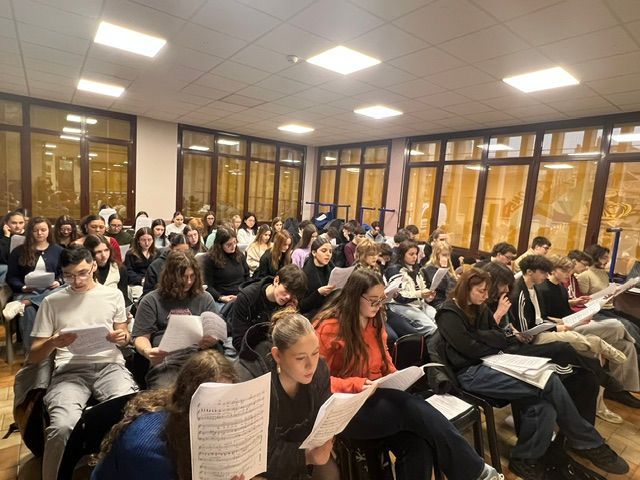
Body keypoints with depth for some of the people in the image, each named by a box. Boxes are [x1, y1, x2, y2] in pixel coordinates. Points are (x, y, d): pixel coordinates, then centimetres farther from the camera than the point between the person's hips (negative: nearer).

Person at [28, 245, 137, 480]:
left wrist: (122, 337, -3)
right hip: (69, 370, 0)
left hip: (110, 365, 0)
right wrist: (52, 343, -11)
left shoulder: (113, 295, 15)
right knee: (63, 426, -32)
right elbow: (33, 357, 12)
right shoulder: (51, 302, 12)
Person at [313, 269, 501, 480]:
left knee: (418, 446, -24)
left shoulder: (375, 321, 9)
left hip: (376, 397, 7)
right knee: (413, 408, -27)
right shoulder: (328, 327, -14)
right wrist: (356, 385, -25)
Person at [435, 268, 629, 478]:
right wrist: (504, 343, -2)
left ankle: (525, 458, 2)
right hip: (470, 373, -8)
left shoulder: (479, 308, 14)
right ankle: (588, 443, 3)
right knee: (548, 382, -18)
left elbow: (499, 335, 11)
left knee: (544, 407, -19)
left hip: (489, 363, 8)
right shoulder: (448, 314, -11)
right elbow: (470, 349, -16)